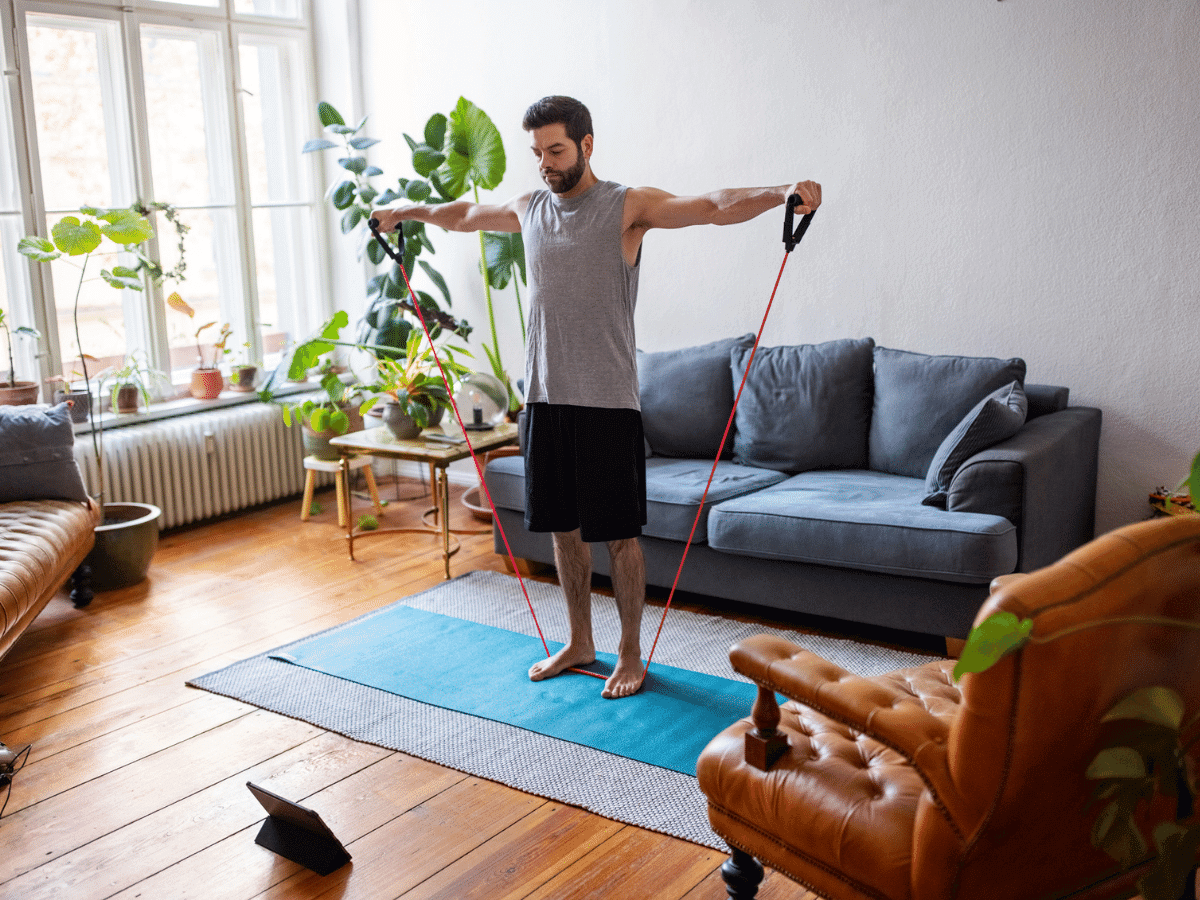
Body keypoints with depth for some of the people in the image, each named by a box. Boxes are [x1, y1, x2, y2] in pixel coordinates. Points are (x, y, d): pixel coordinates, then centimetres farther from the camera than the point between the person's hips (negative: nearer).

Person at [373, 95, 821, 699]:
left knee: (618, 533, 2)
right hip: (545, 397, 6)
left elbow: (716, 207, -21)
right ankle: (578, 643, 31)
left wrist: (782, 193, -38)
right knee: (563, 526, 14)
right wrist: (407, 212, 43)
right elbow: (464, 213, 31)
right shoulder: (528, 209, 11)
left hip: (606, 401, -6)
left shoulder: (629, 206, -7)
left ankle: (630, 654, 18)